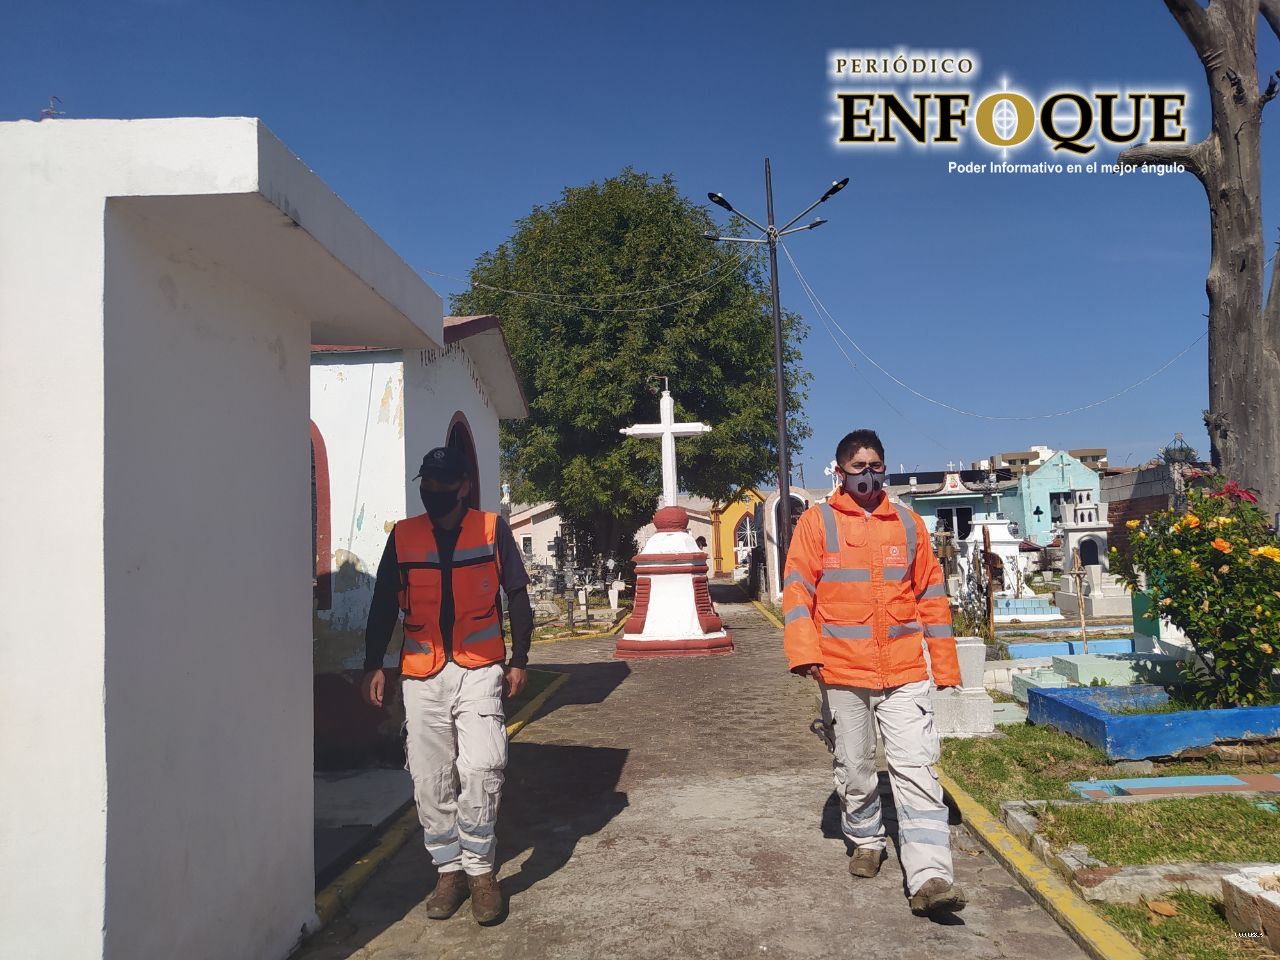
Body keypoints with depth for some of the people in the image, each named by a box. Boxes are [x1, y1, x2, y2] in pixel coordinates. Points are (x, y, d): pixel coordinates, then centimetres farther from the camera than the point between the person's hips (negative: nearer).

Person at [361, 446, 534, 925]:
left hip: (478, 670, -2)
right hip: (421, 674, 3)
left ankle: (480, 869, 5)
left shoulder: (492, 530, 2)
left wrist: (518, 661, 3)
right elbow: (384, 605, 11)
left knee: (481, 768, -13)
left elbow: (517, 598, 6)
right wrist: (373, 665, 5)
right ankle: (449, 870, 21)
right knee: (430, 779, 6)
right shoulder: (403, 536, 7)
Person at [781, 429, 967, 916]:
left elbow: (931, 593, 12)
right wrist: (805, 652, -18)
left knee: (916, 768, -6)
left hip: (905, 672, 1)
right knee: (854, 768, 13)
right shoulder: (817, 522, 1)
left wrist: (945, 662, 11)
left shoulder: (908, 524, 9)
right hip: (841, 672, -1)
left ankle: (929, 877, -6)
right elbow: (797, 589, -5)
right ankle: (866, 841, 35)